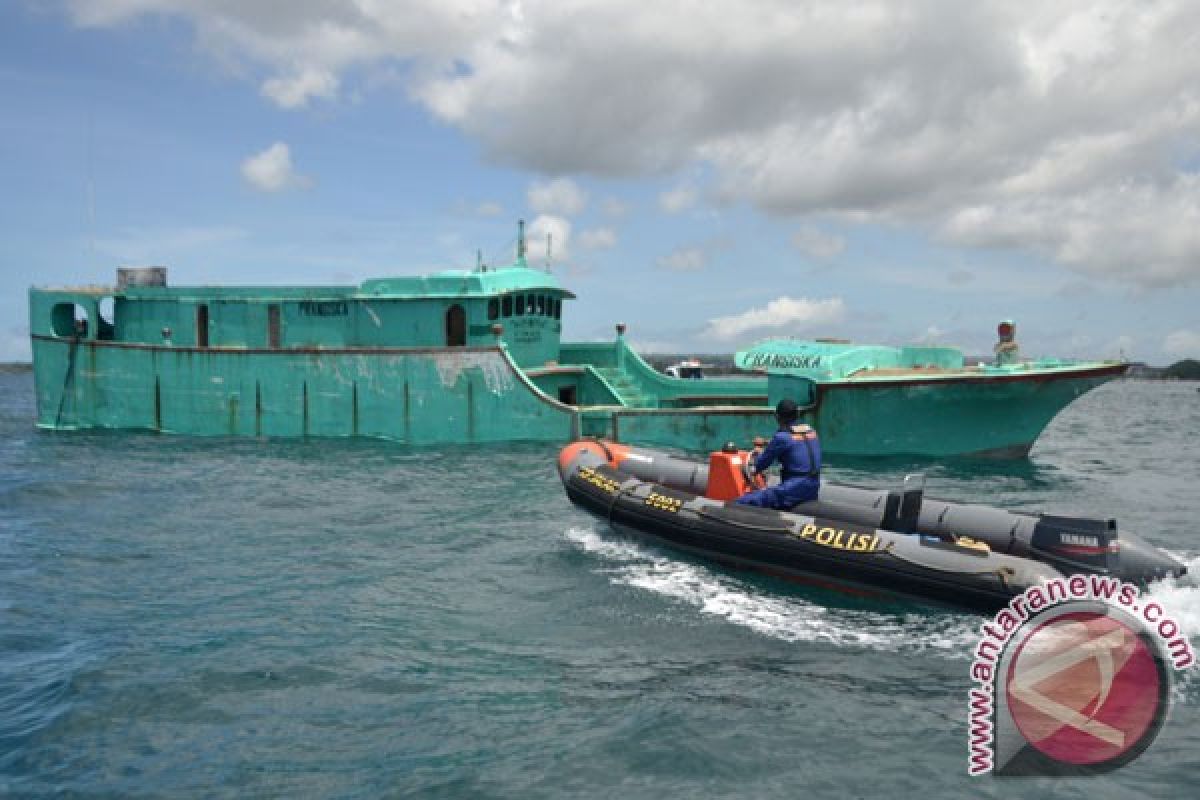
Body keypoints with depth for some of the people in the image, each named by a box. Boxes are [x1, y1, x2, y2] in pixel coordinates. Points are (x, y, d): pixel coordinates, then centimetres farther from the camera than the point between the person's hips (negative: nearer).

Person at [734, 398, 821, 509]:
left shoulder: (782, 437, -10)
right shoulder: (811, 431, 11)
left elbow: (761, 465, -1)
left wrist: (756, 455, 21)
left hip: (794, 491, -9)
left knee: (741, 503, -14)